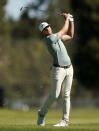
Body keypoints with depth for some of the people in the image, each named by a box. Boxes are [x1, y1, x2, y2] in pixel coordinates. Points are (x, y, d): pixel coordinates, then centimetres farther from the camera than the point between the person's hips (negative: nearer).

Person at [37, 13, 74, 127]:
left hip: (69, 69, 7)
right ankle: (42, 114, 16)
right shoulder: (49, 39, -13)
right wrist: (66, 18, 9)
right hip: (58, 70, -7)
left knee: (66, 95, 3)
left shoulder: (56, 37, 14)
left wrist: (71, 21, 17)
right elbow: (64, 31, -5)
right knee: (54, 95, -7)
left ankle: (65, 120, 3)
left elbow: (70, 35, 24)